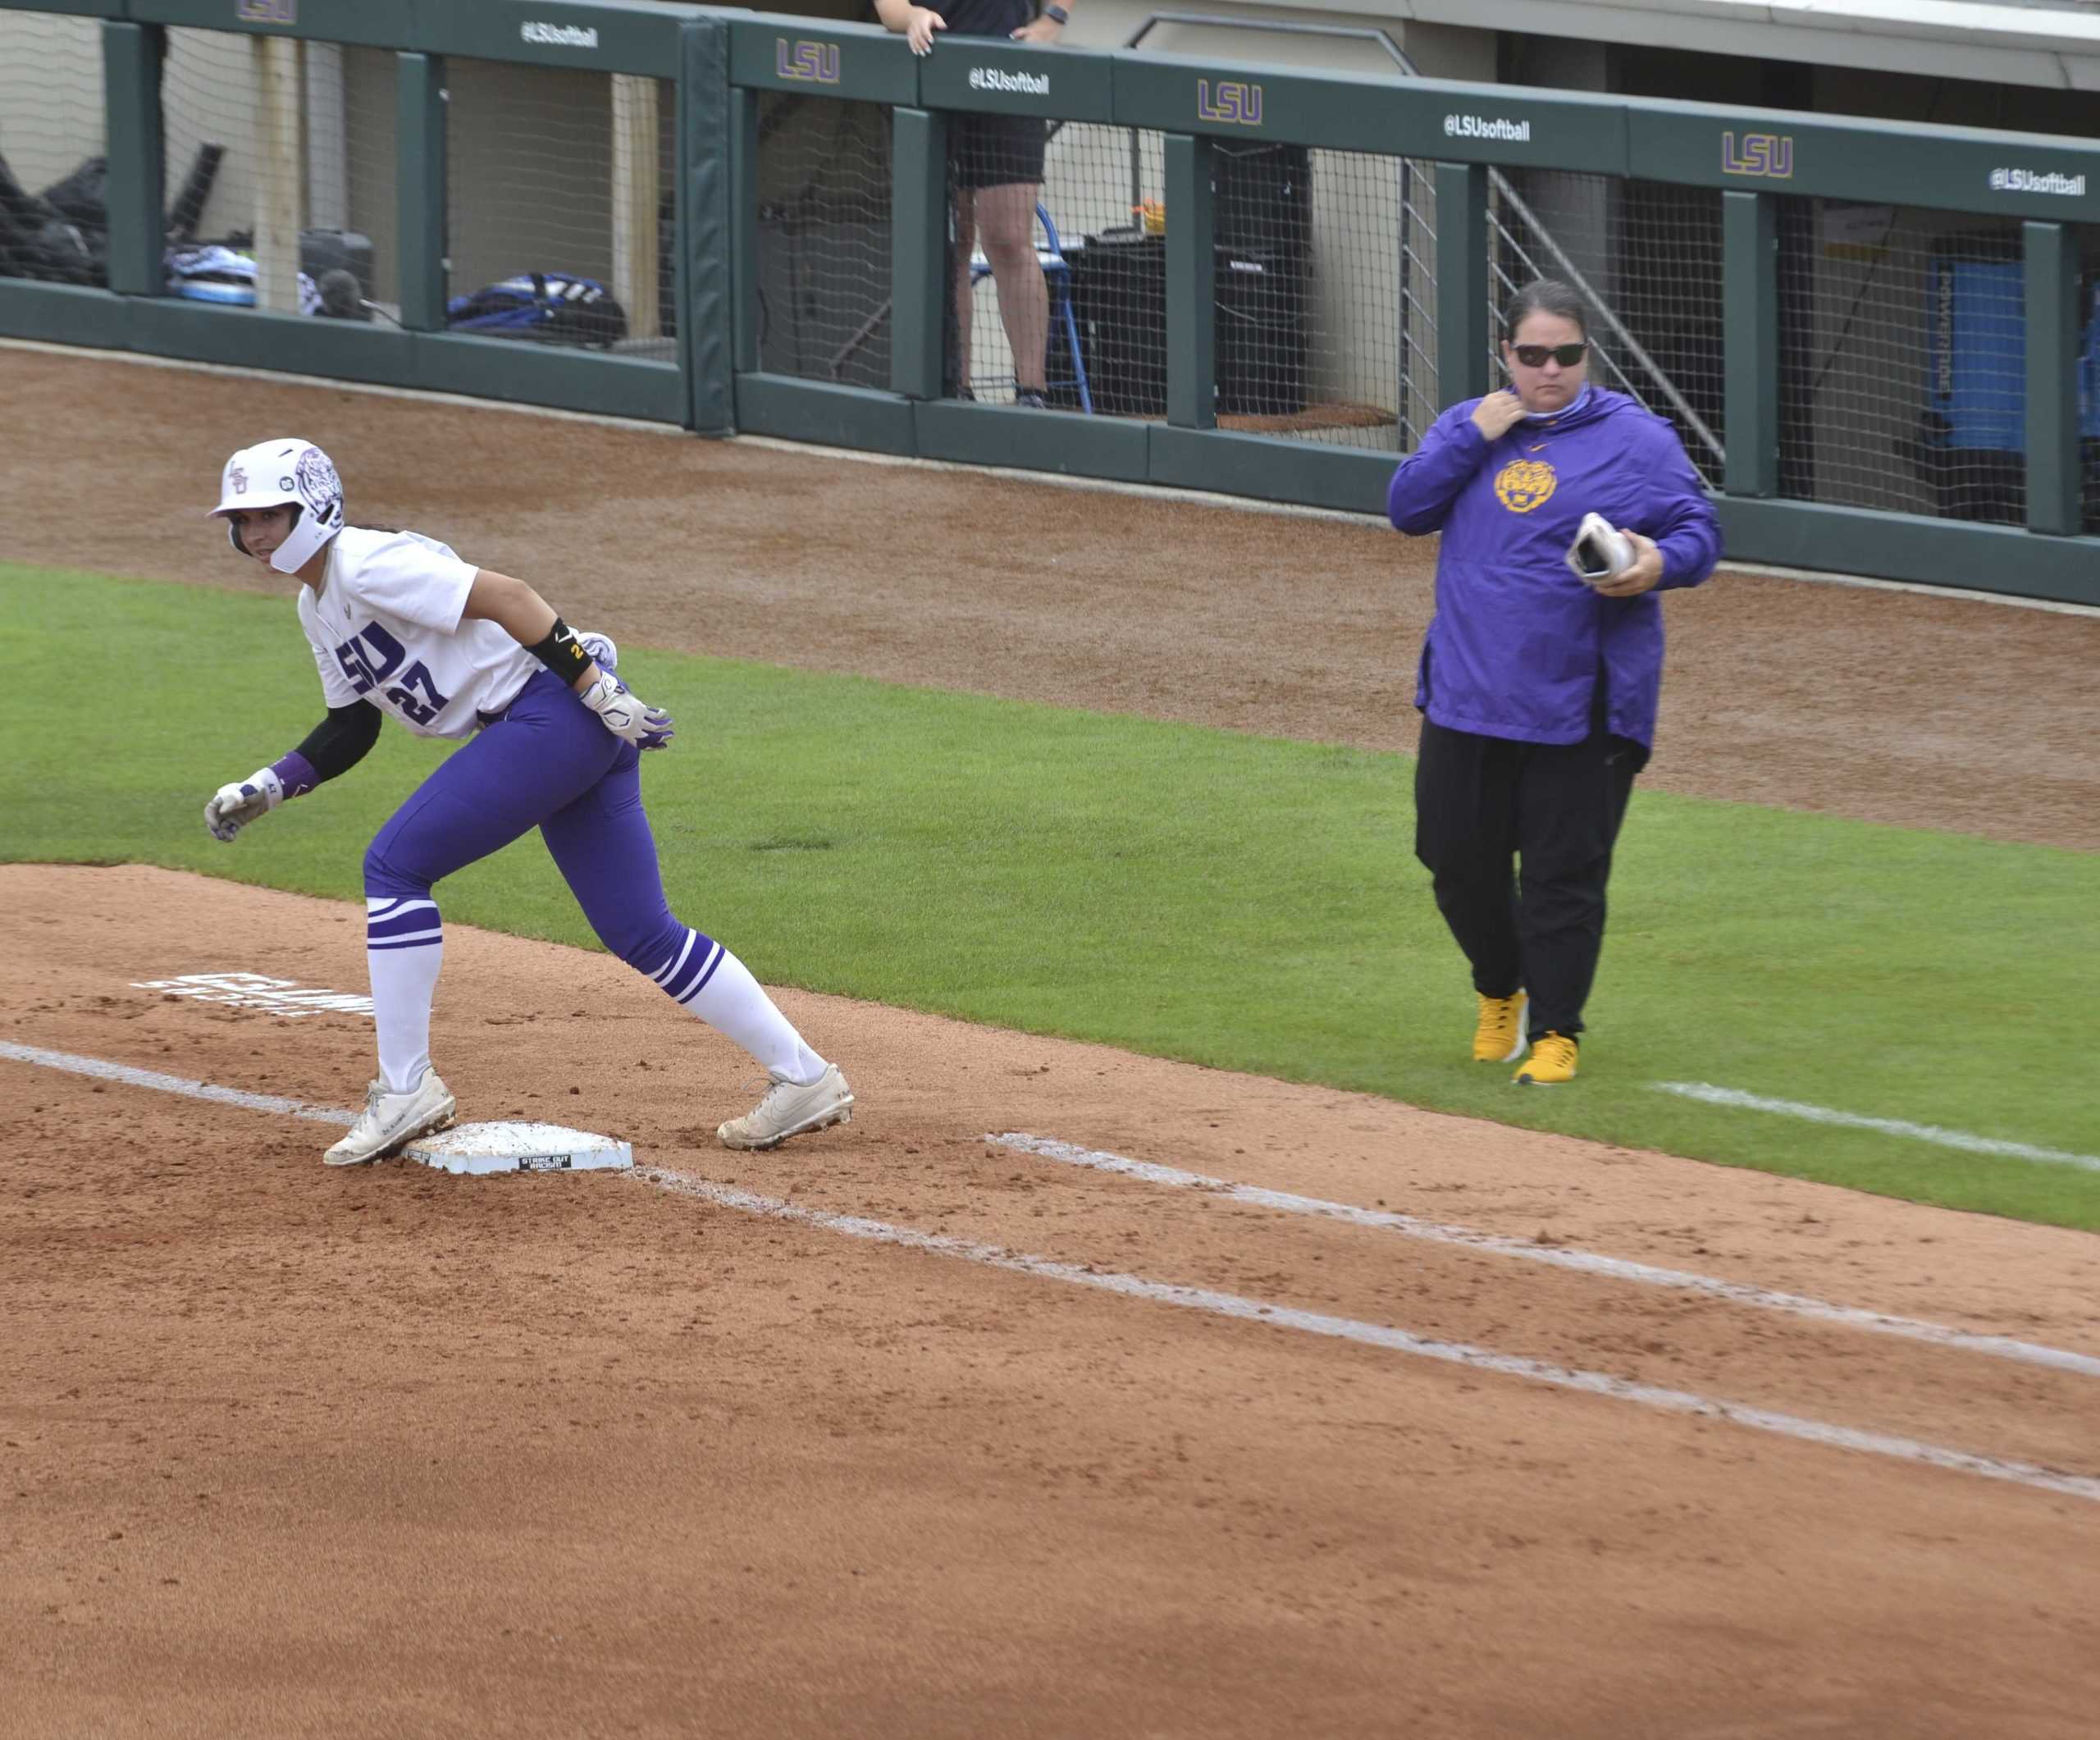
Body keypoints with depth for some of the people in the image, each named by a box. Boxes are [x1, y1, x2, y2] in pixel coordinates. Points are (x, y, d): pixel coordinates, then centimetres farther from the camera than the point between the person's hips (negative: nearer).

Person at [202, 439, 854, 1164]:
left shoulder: (365, 564, -12)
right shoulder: (319, 606, 19)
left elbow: (506, 596, -19)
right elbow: (350, 726, 27)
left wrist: (599, 691, -23)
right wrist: (269, 785, 14)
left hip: (555, 709, -10)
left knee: (394, 864, -9)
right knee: (643, 934, 11)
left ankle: (406, 1091, -6)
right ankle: (803, 1079, 13)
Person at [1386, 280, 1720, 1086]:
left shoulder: (1637, 439, -1)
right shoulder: (1469, 425, 10)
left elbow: (1699, 531, -3)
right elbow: (1406, 506, 1)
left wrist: (1661, 563, -25)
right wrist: (1472, 437, -11)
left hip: (1581, 709, -4)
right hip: (1467, 695, 4)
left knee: (1564, 872, -2)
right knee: (1458, 855, 11)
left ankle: (1554, 1031, 9)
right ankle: (1501, 991, 36)